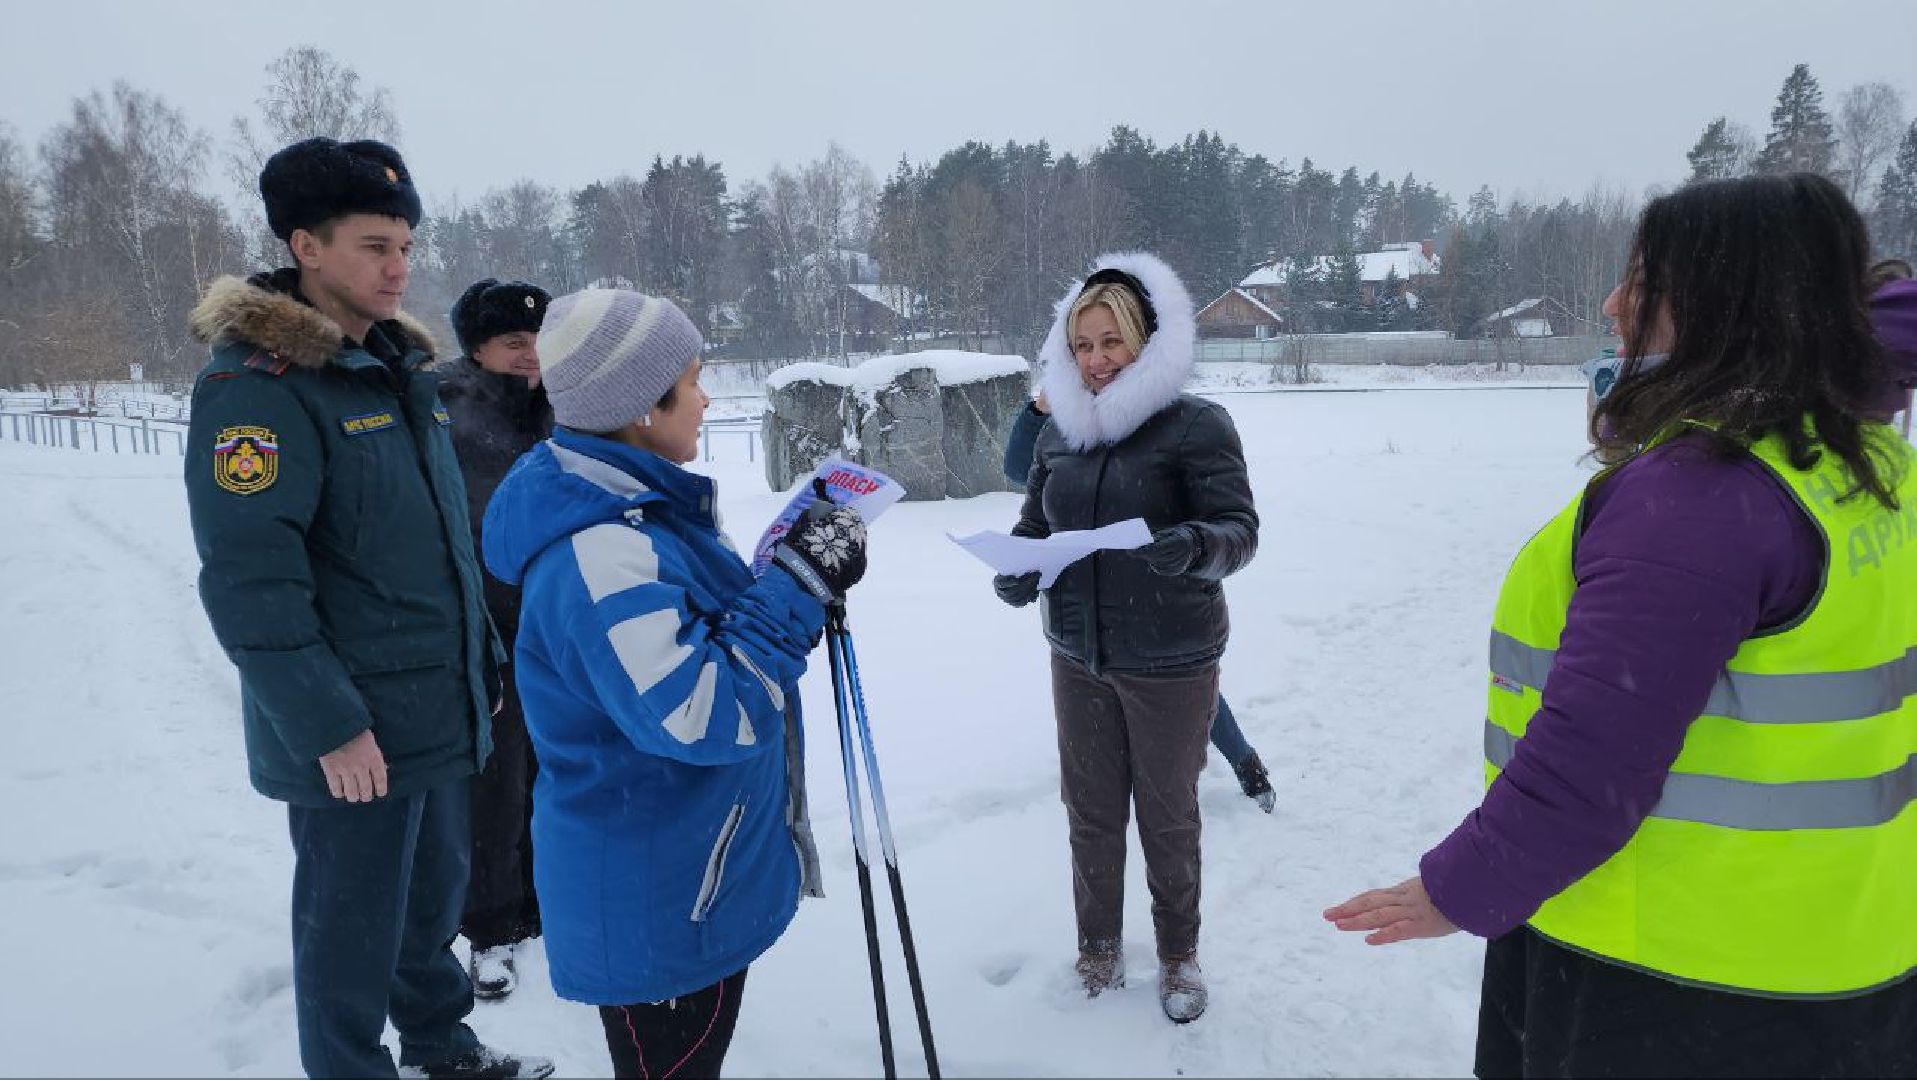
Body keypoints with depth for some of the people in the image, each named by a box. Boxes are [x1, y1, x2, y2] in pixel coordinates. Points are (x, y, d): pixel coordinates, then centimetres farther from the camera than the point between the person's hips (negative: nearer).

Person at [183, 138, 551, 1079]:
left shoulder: (401, 368, 11)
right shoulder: (256, 385, -16)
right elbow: (248, 580, -21)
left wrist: (481, 658, 16)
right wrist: (327, 725, -21)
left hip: (444, 713, 8)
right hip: (353, 736, -8)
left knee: (436, 895, 22)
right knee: (354, 930, 9)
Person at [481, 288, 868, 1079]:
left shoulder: (639, 512, 3)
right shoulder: (596, 552, -29)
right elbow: (703, 715, -34)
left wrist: (805, 572, 0)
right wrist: (802, 580, -28)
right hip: (658, 911, -10)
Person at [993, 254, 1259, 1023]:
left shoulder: (1195, 423, -12)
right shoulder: (1059, 430, 3)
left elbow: (1239, 527, -14)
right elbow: (1034, 521, 11)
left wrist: (1194, 546, -36)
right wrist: (1017, 568, -10)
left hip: (1170, 662, -4)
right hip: (1078, 657, 4)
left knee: (1167, 814, 12)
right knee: (1090, 809, 16)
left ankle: (1179, 954, 35)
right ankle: (1098, 950, 36)